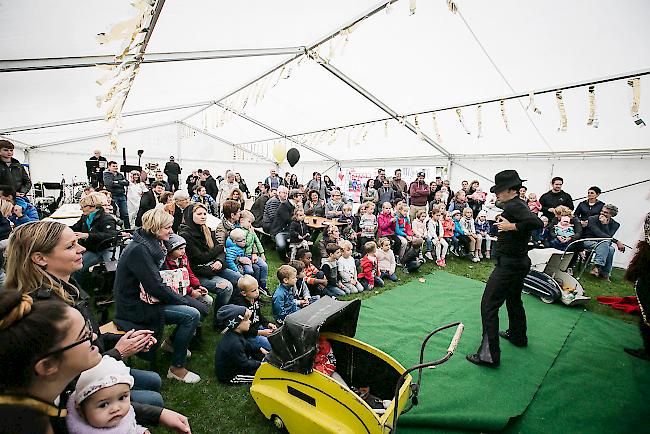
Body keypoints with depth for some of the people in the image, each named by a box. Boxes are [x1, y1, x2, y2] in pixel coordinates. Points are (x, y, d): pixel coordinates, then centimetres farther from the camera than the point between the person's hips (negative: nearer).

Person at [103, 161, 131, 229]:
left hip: (122, 195, 4)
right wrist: (121, 183, -8)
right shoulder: (106, 174, 4)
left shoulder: (120, 175, 18)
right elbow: (109, 183, -14)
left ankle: (128, 228, 8)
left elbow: (127, 183, 4)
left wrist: (117, 182, -8)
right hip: (113, 196, -4)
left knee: (125, 214, 4)